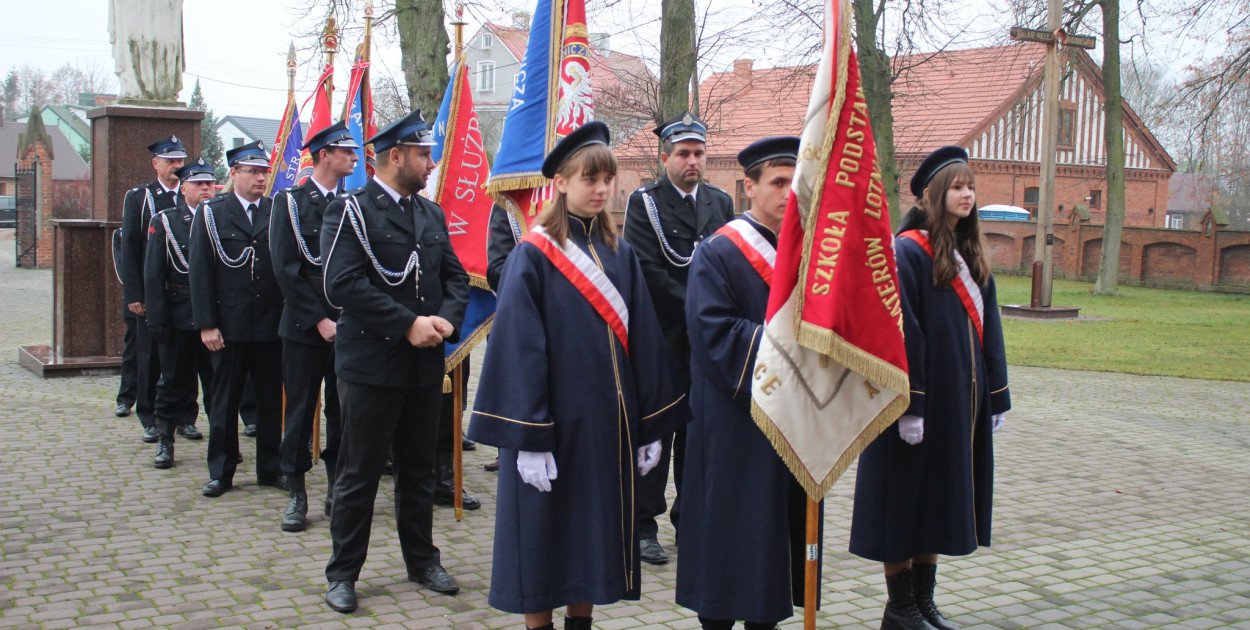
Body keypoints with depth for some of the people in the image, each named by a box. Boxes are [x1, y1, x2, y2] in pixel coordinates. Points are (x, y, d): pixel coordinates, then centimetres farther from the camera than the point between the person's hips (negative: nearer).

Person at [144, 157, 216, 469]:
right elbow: (153, 275, -1)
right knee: (174, 381, 8)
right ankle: (165, 440, 19)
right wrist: (157, 320, -8)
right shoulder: (164, 222, 2)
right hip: (179, 314, -1)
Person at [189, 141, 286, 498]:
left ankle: (270, 469, 19)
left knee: (272, 400, 8)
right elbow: (200, 273, -2)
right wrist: (206, 324, -8)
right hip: (229, 326, -1)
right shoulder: (211, 214, 2)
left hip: (272, 324, 2)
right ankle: (221, 473, 17)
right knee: (225, 401, 7)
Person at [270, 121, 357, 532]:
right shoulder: (289, 203, -1)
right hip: (305, 328, -3)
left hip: (347, 326, 3)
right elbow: (286, 270, -8)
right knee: (300, 411, 3)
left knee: (343, 411, 7)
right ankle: (296, 495, 13)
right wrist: (319, 320, -13)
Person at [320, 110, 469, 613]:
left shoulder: (432, 214, 13)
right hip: (372, 364, -6)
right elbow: (342, 285, -20)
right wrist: (408, 324, -20)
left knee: (419, 470, 16)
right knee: (359, 473, 3)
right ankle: (343, 573, 15)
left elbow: (456, 278, 14)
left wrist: (446, 319, -7)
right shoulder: (350, 211, -8)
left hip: (425, 365, 6)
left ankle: (422, 561, 29)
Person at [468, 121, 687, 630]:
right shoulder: (533, 256, -7)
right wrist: (527, 438, -16)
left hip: (610, 422, 5)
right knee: (547, 531, 5)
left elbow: (643, 340, 8)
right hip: (555, 420, -5)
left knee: (596, 529, 12)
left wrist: (651, 426, 5)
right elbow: (518, 348, -11)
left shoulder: (620, 255, 8)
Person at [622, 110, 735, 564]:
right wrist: (694, 311, -13)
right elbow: (649, 272, -12)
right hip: (663, 339, -4)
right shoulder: (644, 203, -3)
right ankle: (645, 526, 9)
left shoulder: (721, 202, 13)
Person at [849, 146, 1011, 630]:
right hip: (924, 398, -8)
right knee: (907, 498, 2)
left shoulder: (971, 256, 12)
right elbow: (903, 333, -17)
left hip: (961, 399, 8)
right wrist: (910, 404, -21)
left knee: (939, 500, 14)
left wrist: (996, 398, 11)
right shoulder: (909, 252, -12)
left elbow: (989, 330, 14)